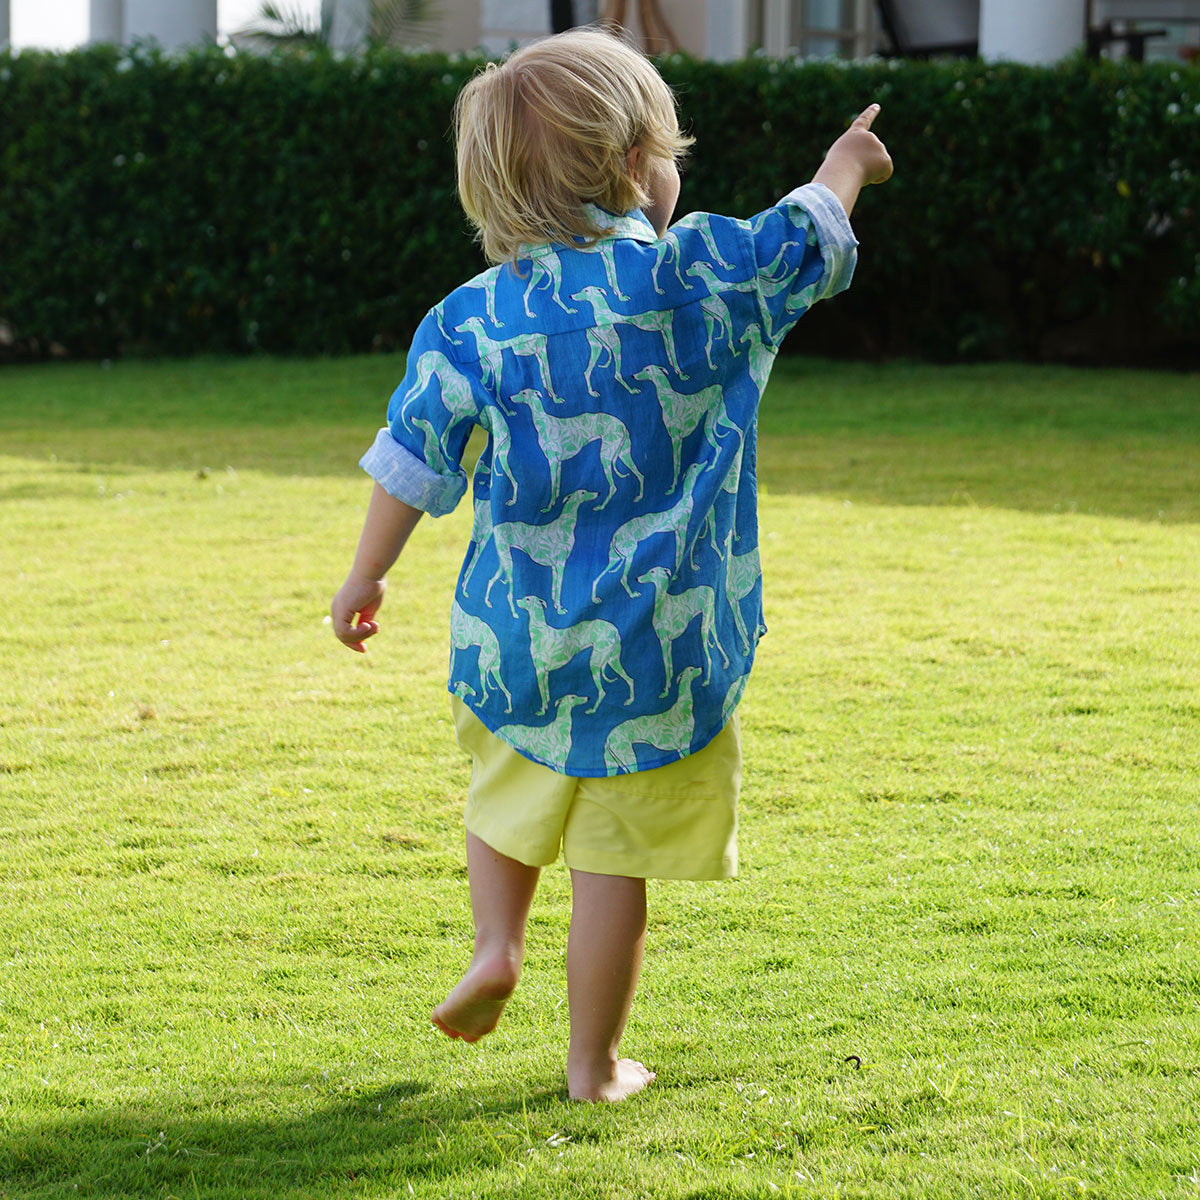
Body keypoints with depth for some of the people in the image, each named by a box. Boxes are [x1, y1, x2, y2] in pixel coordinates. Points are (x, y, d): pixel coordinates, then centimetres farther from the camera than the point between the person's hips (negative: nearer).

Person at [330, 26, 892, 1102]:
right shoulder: (703, 274, -6)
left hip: (516, 632, 2)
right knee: (613, 859, 4)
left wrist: (367, 578, 16)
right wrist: (845, 167, 34)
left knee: (509, 781, 29)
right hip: (655, 642, -2)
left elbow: (412, 460, 2)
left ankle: (496, 943, 14)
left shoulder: (475, 318, -3)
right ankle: (594, 1064, 11)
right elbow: (809, 239, 12)